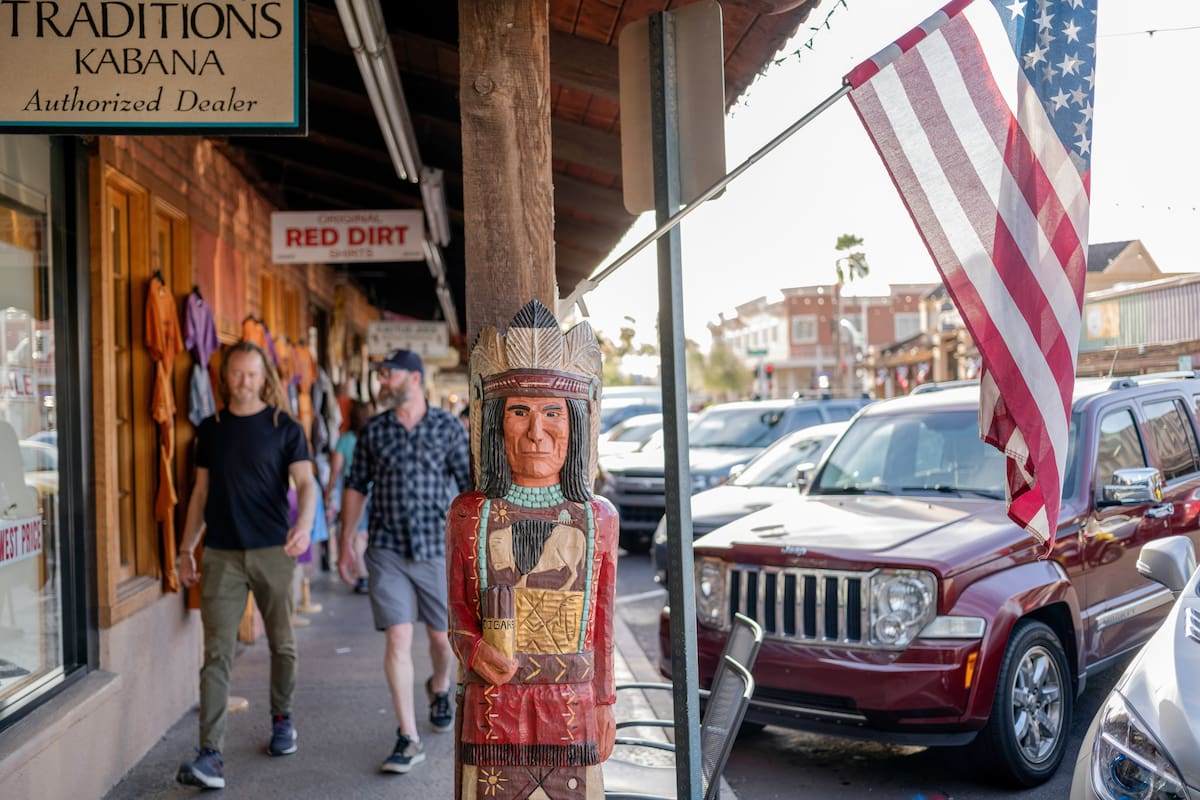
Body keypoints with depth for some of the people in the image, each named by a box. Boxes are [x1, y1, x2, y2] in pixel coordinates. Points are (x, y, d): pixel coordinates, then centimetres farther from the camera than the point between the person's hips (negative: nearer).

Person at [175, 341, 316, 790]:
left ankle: (282, 719, 35)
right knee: (217, 653, -6)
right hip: (221, 553, 1)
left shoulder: (285, 429, 1)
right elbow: (201, 493, 15)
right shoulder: (210, 429, 10)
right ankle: (210, 756, -9)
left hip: (273, 551, -1)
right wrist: (186, 548, 11)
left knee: (282, 644, 12)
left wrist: (304, 524, -28)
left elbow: (305, 483, -9)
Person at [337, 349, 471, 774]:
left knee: (443, 637, 12)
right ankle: (408, 739, 0)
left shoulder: (448, 427, -1)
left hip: (436, 547, 0)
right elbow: (356, 487, 10)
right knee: (398, 638, -7)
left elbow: (469, 486, 0)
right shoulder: (373, 431, 4)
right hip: (386, 551, 1)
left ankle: (439, 688, 46)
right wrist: (345, 546, 8)